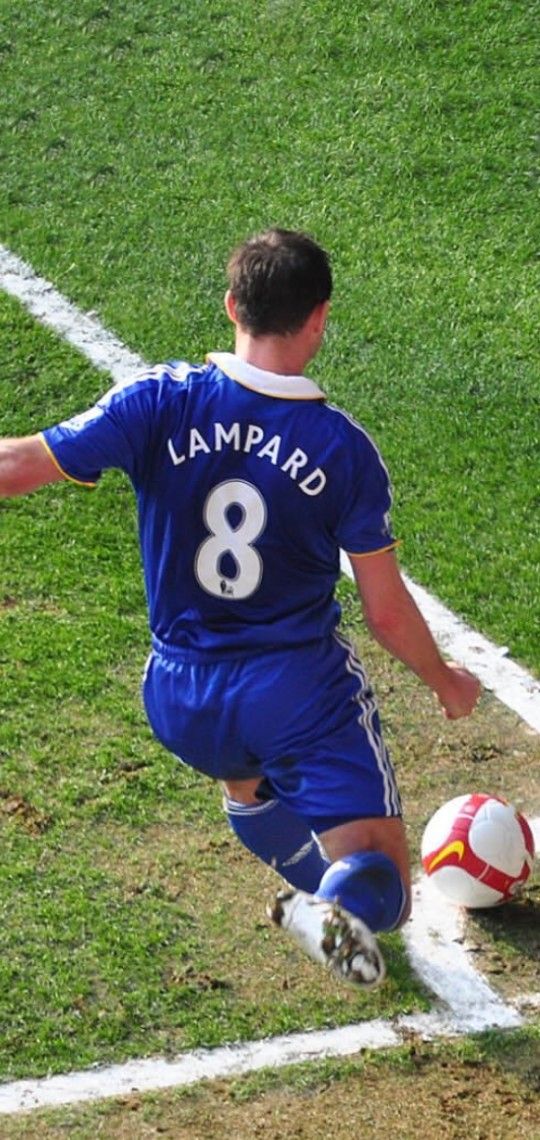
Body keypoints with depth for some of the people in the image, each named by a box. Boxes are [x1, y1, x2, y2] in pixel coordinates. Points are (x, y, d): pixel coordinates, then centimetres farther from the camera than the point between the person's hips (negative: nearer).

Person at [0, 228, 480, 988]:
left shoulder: (161, 403, -11)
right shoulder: (345, 449, -10)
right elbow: (388, 612, -4)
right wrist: (447, 682, 15)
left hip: (182, 705, 3)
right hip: (303, 692, -3)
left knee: (246, 784, 38)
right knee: (382, 885, -1)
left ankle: (328, 901, 46)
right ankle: (353, 905, -33)